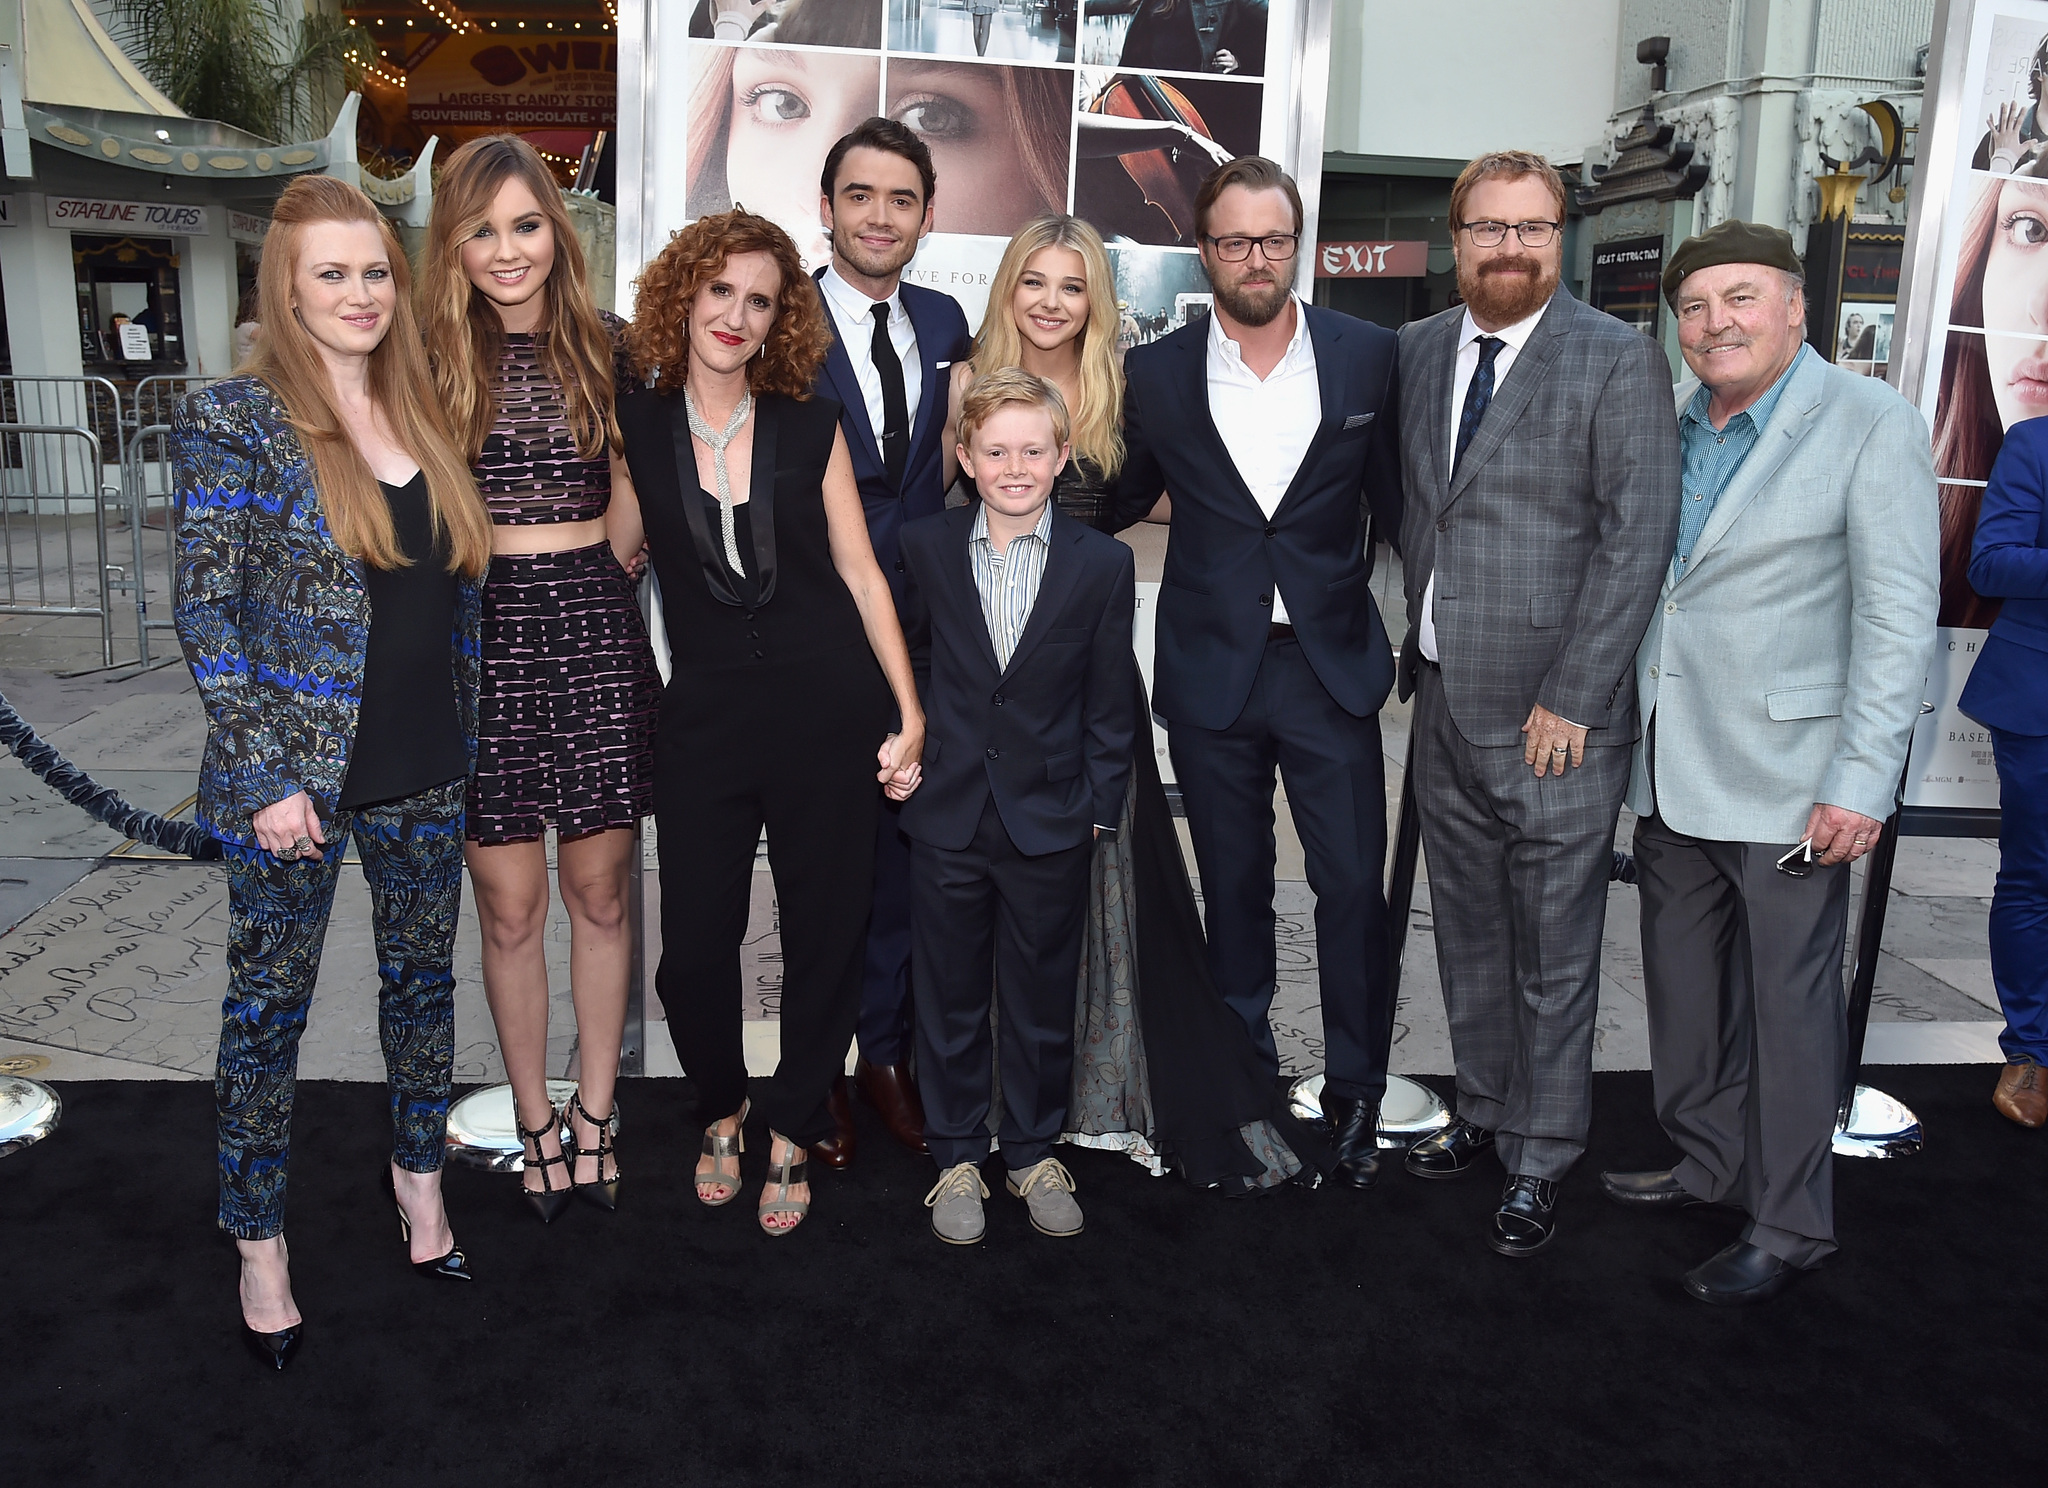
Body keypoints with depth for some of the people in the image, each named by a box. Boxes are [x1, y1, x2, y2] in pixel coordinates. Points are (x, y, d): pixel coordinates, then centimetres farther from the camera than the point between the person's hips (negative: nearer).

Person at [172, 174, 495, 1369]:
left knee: (425, 976, 16)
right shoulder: (235, 421, -9)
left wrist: (464, 738, 10)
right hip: (296, 774, -5)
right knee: (271, 1008, 8)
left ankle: (420, 1174, 37)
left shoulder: (426, 419, 7)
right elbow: (208, 609, -11)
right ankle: (260, 1245, 25)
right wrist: (265, 776, -15)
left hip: (427, 773, 5)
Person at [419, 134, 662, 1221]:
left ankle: (594, 1113, 25)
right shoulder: (431, 357, 2)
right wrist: (514, 592, -1)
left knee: (600, 896, 9)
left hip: (594, 631, 1)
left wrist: (584, 591, 5)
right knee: (508, 909, 6)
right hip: (479, 637, -1)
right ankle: (535, 1121, 24)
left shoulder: (604, 346, 5)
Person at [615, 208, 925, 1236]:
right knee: (694, 944, 0)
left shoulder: (808, 426, 3)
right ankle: (723, 1105, 32)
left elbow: (861, 575, 5)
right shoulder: (633, 423, 4)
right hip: (703, 715, 0)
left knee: (825, 934, 6)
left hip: (828, 706, 0)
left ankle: (792, 1131, 29)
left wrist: (910, 715, 0)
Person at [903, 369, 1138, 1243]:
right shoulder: (925, 549, 1)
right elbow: (911, 663, 10)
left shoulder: (1103, 563, -3)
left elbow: (1110, 701, 0)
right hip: (948, 814, 1)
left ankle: (1035, 1154, 30)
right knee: (950, 997, 11)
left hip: (1051, 819, 0)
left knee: (1043, 999, 11)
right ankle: (956, 1157, 27)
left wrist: (1101, 804, -2)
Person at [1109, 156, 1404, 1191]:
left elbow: (1395, 502, 5)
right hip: (1210, 670, 1)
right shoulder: (1156, 374, 1)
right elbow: (1116, 503, 15)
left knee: (1353, 884, 1)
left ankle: (1355, 1094, 18)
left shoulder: (1368, 356, 1)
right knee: (1233, 888, 12)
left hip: (1332, 666, 0)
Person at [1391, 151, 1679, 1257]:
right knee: (1467, 931, 17)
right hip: (1443, 699, 5)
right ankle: (1484, 1109, 35)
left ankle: (1540, 1159, 21)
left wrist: (1570, 700, -15)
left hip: (1554, 717, -5)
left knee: (1553, 950, 5)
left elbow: (1637, 539, -12)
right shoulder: (1416, 349, 8)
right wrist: (1425, 610, 6)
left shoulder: (1618, 360, -8)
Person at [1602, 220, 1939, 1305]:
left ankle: (1789, 1225, 19)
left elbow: (1899, 618, -12)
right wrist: (1627, 735, 9)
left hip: (1787, 783, -6)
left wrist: (1861, 782, -17)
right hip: (1671, 769, 6)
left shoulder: (1871, 424, -8)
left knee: (1790, 1000, 4)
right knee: (1681, 983, 16)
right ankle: (1707, 1164, 35)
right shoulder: (1667, 423, 10)